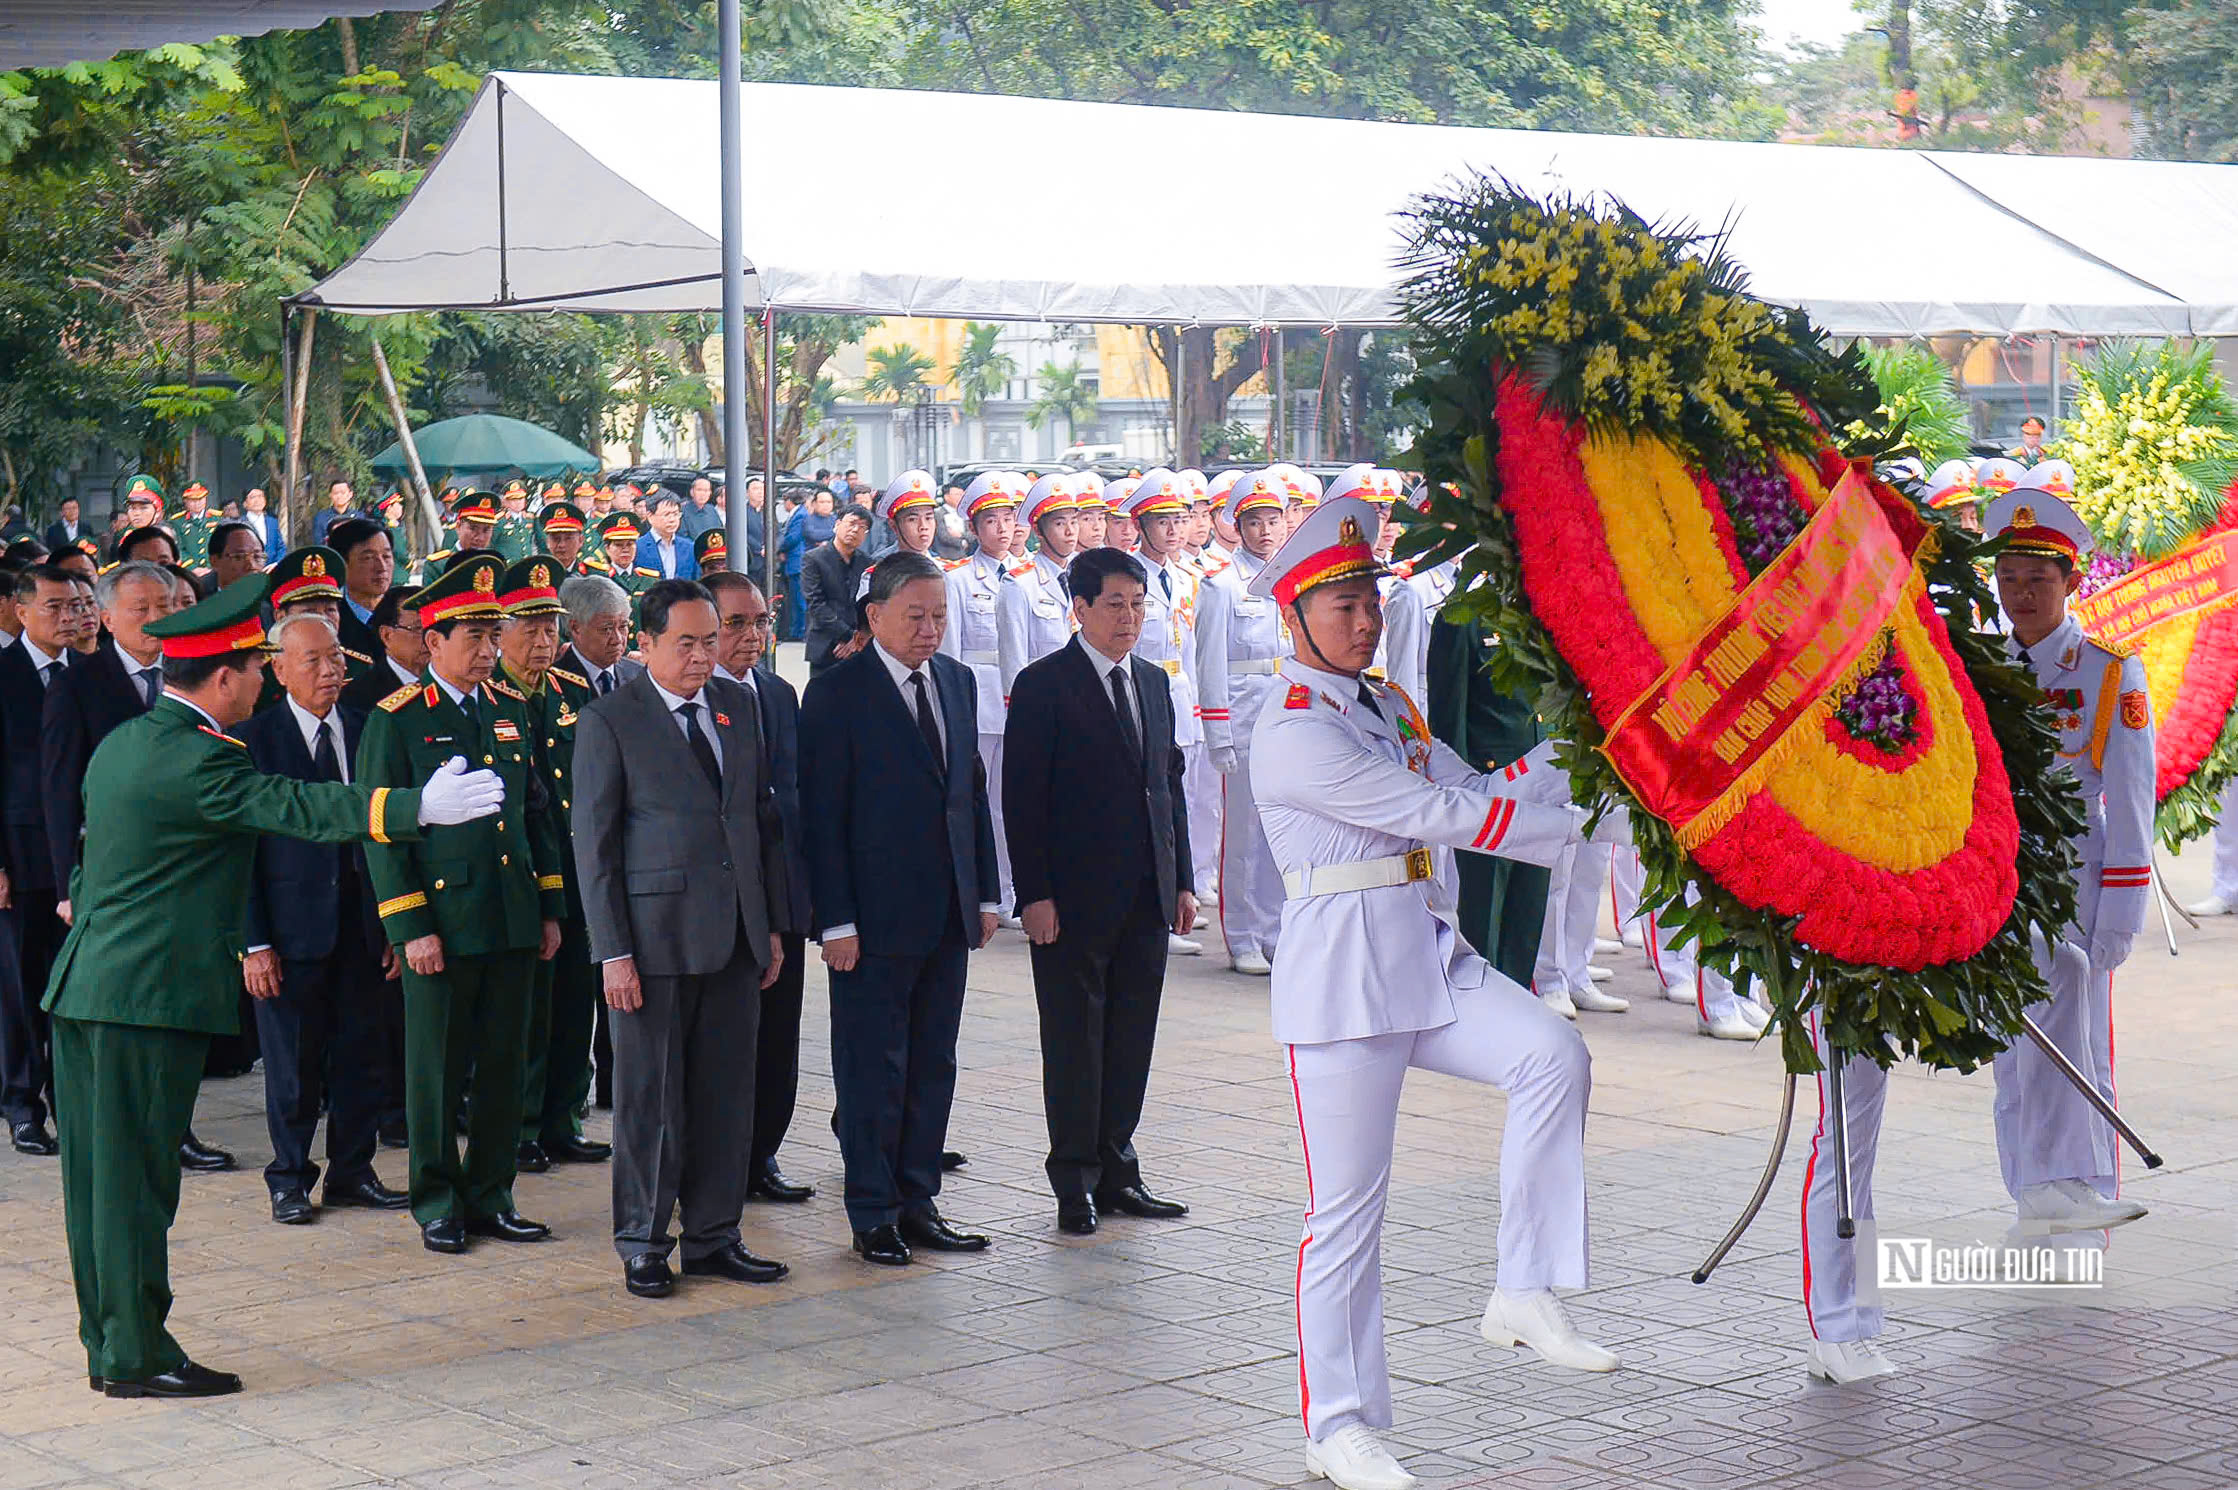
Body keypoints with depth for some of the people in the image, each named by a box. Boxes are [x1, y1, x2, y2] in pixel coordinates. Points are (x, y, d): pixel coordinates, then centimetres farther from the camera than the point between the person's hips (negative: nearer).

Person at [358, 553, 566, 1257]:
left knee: (503, 1065, 9)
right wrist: (410, 928, -11)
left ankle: (489, 1197, 20)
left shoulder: (511, 709, 11)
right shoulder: (395, 719, -5)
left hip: (514, 921, 5)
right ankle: (437, 1204, 15)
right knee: (437, 1067, 4)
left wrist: (550, 906, 12)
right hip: (442, 919, -5)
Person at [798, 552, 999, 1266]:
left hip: (948, 913, 6)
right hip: (875, 913, -6)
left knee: (934, 1065, 11)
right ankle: (873, 1214, 10)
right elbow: (821, 813, -10)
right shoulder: (838, 690, -9)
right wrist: (835, 920, -15)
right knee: (874, 1070, 1)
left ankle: (917, 1201, 21)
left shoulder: (958, 682, 11)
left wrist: (985, 893, 11)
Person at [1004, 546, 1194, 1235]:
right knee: (1075, 1040, 1)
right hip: (1075, 897, -6)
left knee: (1131, 1040, 9)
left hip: (1147, 895, 6)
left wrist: (1181, 881, 12)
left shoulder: (1153, 682, 14)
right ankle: (1076, 1181, 9)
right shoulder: (1044, 685, -6)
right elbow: (1023, 797, -9)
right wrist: (1034, 894, -15)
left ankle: (1115, 1172, 18)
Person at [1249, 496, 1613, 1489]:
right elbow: (1436, 815, -17)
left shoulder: (1385, 708, 15)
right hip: (1343, 973, -7)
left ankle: (1524, 1296, -10)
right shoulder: (1293, 734, -14)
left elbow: (1477, 791, 11)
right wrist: (1575, 822, -15)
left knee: (1552, 1053, -18)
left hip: (1428, 954, 7)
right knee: (1347, 1204, -1)